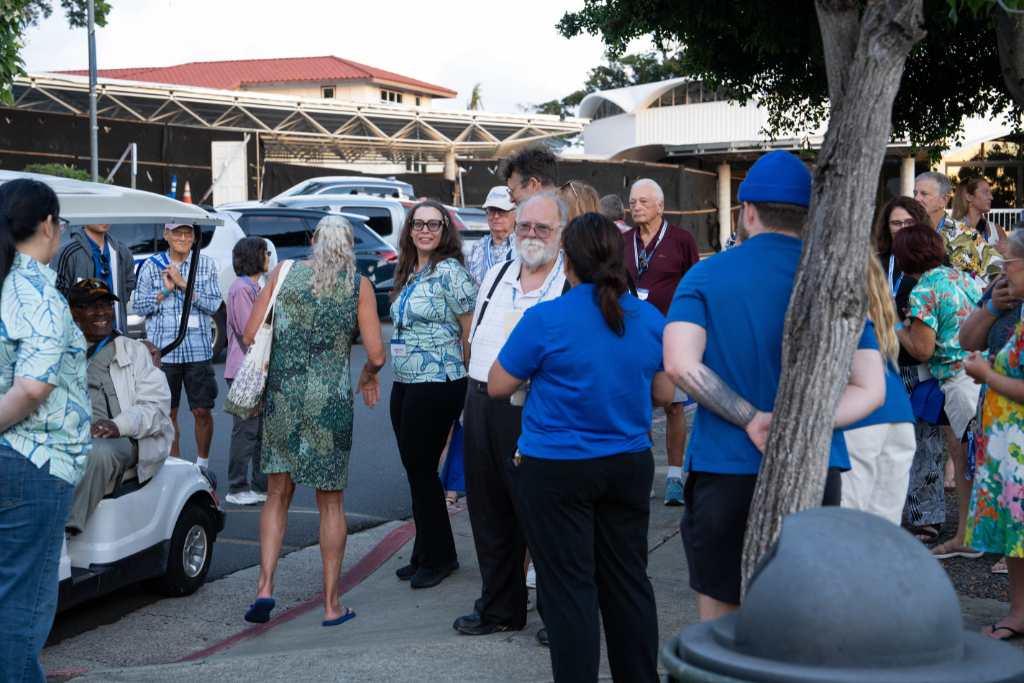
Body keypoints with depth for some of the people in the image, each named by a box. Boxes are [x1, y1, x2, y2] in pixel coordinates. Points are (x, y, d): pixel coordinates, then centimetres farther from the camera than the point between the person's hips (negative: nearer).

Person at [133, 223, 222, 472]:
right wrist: (165, 290, -9)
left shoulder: (206, 265, 5)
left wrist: (183, 283, -12)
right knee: (168, 413, 7)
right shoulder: (151, 266, 6)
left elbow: (213, 304, -3)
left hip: (198, 350, 0)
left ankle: (202, 464, 19)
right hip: (163, 351, 0)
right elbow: (139, 306, 4)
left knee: (202, 411, 2)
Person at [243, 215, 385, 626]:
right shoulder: (359, 286, 0)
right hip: (330, 403, -1)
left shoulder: (283, 274, 4)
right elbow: (376, 355, -5)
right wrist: (369, 375, 17)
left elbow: (249, 336, 1)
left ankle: (265, 586, -1)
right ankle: (331, 604, 12)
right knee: (331, 503, 9)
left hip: (280, 397, 2)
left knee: (278, 496, 14)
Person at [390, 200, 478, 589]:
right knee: (415, 469, 12)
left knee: (421, 469, -3)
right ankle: (427, 555, 22)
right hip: (404, 384, 8)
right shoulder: (409, 274, 13)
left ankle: (436, 558, 11)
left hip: (436, 385, -8)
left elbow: (471, 331, -12)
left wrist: (466, 378, -7)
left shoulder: (449, 272, -12)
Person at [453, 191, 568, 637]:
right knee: (490, 513, 14)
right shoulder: (495, 277, 14)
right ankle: (498, 608, 29)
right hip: (482, 406, 7)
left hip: (533, 412, -7)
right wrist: (475, 396, 15)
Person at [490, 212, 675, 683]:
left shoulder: (546, 319, -14)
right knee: (628, 581, 14)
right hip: (629, 466, 5)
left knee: (569, 588, 3)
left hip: (557, 470, -5)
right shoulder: (650, 319, 0)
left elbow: (497, 386, -5)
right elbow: (663, 394, 11)